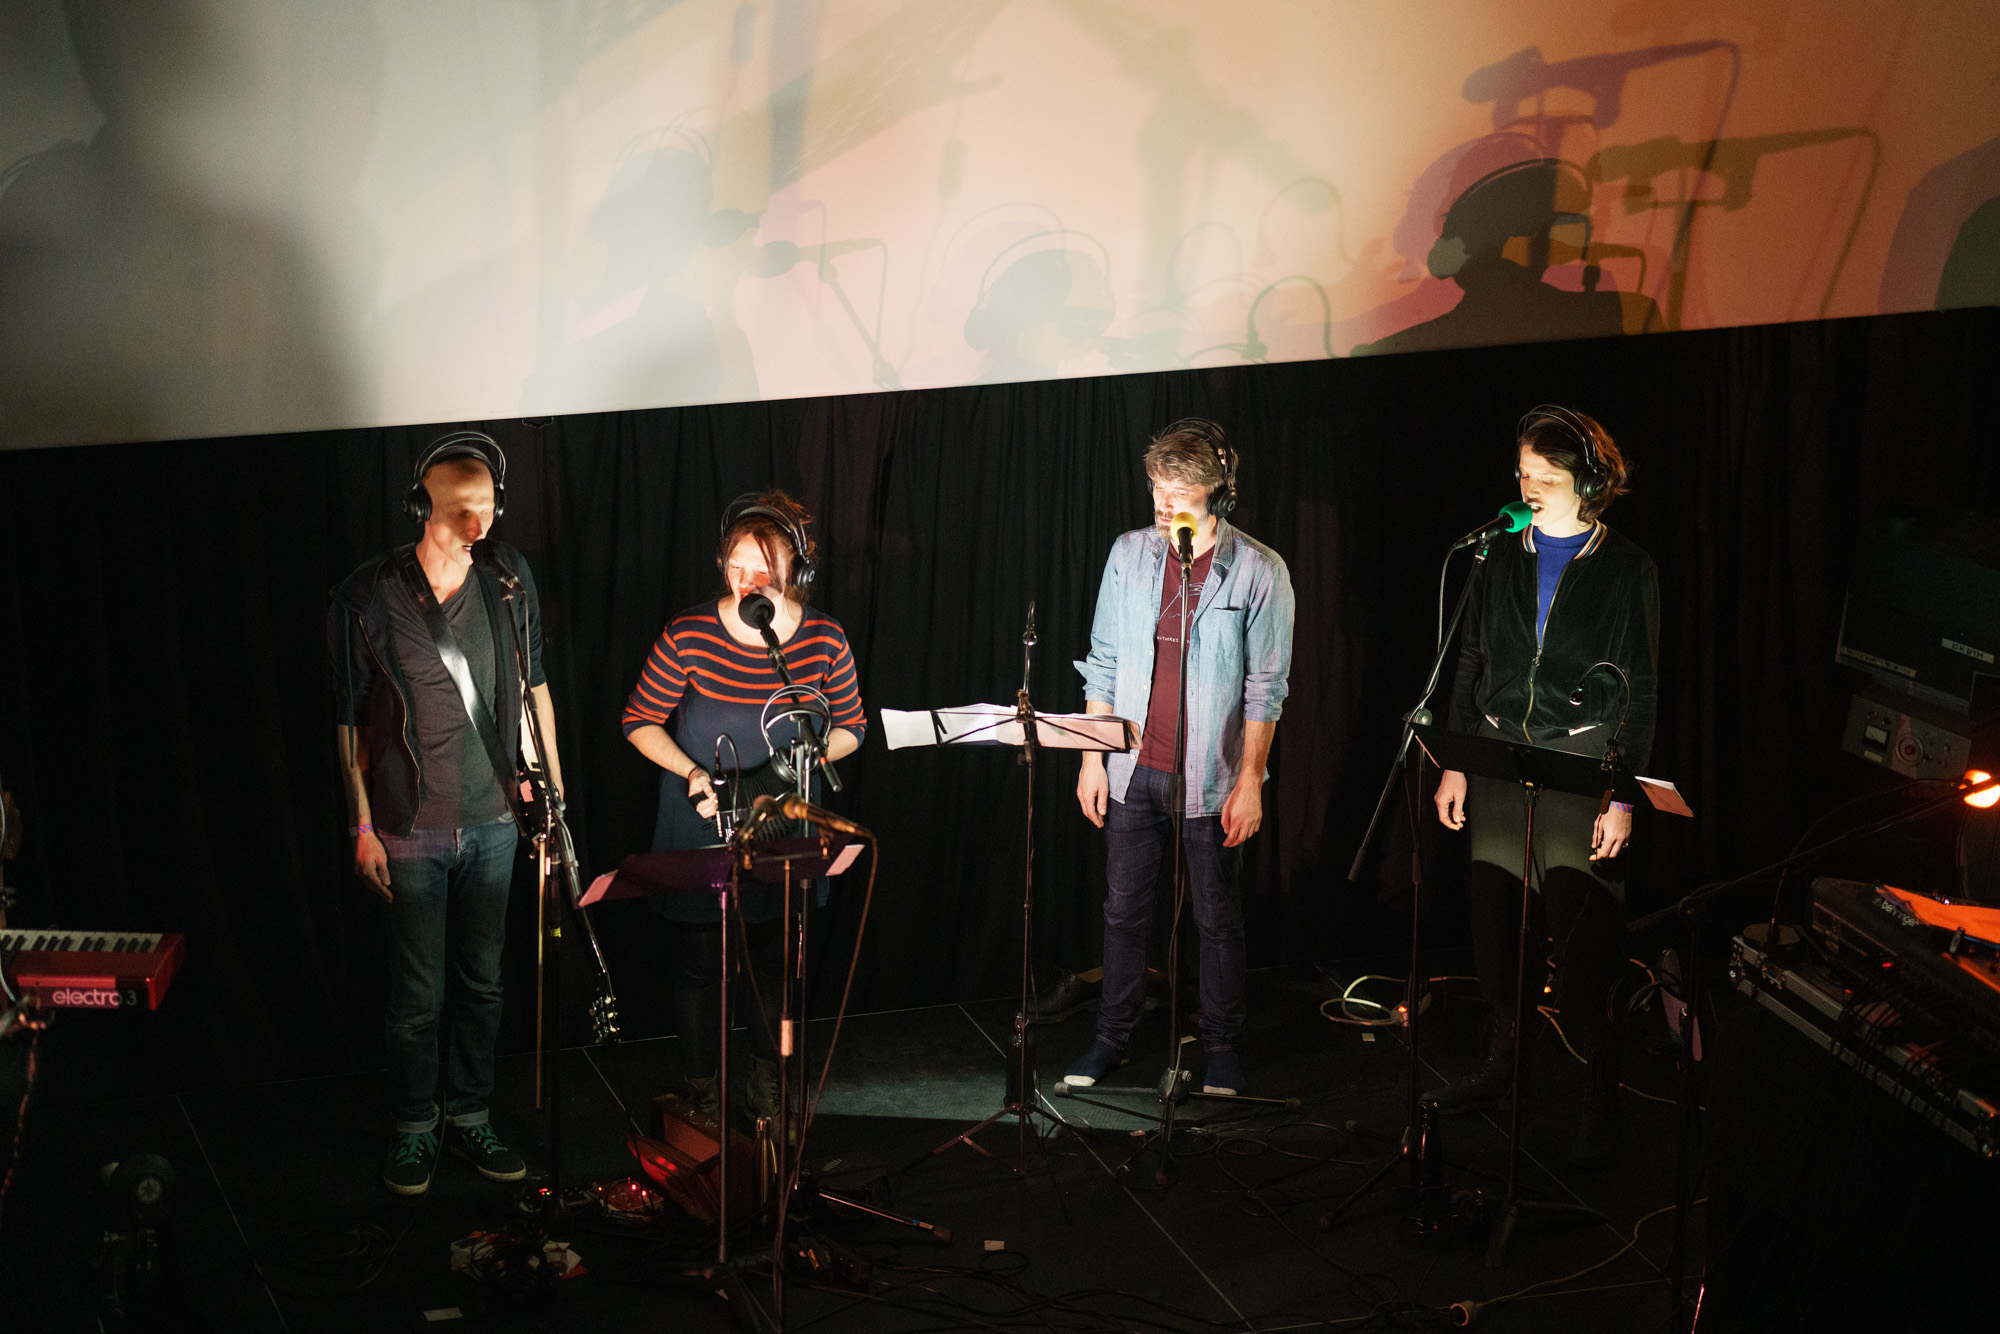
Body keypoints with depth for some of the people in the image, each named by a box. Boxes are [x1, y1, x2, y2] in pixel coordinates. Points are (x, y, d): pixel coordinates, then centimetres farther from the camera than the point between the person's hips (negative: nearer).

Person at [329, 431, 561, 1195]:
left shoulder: (509, 580, -4)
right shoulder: (369, 596, -13)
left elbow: (534, 686, 8)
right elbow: (350, 720, -5)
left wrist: (553, 790, 9)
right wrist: (362, 826, -5)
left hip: (493, 819, 3)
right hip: (411, 830, -3)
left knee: (481, 980, 14)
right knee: (419, 992, 6)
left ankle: (469, 1114, 31)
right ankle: (413, 1128, 25)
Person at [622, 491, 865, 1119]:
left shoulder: (824, 639, -10)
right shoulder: (689, 635, -15)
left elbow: (851, 728, 2)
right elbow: (640, 721, -4)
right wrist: (693, 771, -18)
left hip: (785, 836, 2)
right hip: (699, 833, -2)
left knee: (775, 957, 16)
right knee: (699, 960, 8)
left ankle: (766, 1079, 37)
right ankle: (702, 1085, 29)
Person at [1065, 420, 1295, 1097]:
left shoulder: (1259, 572, -7)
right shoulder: (1129, 554, 3)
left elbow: (1265, 686, -6)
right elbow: (1103, 662, 8)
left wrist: (1249, 780, -9)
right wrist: (1093, 757, 5)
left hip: (1211, 777, -3)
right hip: (1133, 769, 3)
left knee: (1217, 918, 8)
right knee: (1124, 910, 11)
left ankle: (1222, 1047, 22)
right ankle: (1112, 1039, 25)